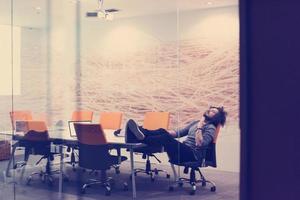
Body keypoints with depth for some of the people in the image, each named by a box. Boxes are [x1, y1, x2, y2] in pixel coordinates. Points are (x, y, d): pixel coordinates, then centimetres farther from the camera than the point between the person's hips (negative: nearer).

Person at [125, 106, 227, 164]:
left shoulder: (211, 128, 0)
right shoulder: (196, 122, 24)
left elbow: (200, 144, -15)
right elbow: (180, 133, 22)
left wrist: (200, 127, -11)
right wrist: (165, 132, 10)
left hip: (192, 155, -7)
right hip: (183, 151, 7)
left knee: (166, 138, -31)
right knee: (162, 132, -17)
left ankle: (141, 139, -49)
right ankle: (141, 133, -40)